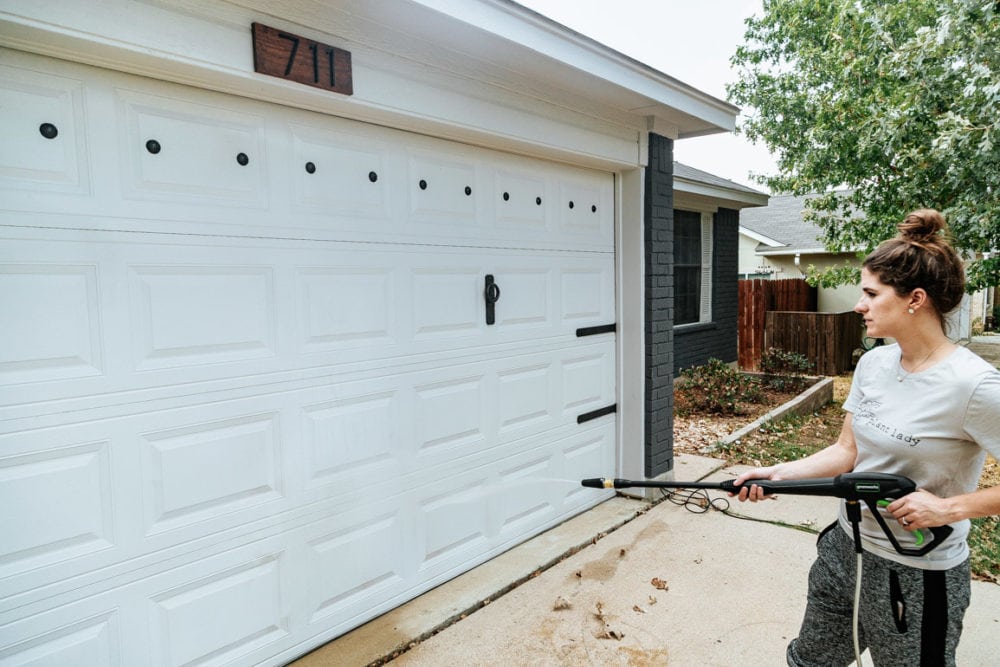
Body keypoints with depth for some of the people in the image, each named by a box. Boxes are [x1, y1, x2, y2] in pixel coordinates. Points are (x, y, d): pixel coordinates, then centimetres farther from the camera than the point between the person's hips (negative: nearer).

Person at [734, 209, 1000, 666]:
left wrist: (949, 508, -23)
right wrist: (776, 473, -9)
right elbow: (847, 451, 2)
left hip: (917, 576, -6)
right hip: (846, 548, 6)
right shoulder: (873, 363, -3)